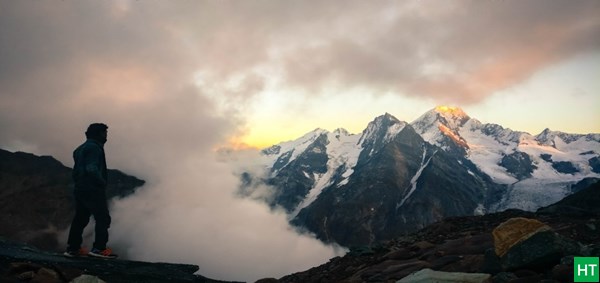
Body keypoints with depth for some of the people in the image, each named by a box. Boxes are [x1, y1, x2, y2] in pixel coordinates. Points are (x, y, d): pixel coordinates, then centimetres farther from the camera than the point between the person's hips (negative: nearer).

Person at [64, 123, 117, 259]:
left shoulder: (81, 149, 20)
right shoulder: (94, 147, -12)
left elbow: (76, 171, 21)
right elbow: (92, 169, -24)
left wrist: (79, 183, 19)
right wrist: (102, 182, -13)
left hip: (80, 190, 10)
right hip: (93, 190, -10)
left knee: (80, 219, 13)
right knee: (103, 218, -6)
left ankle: (72, 248, 17)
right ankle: (99, 248, -10)